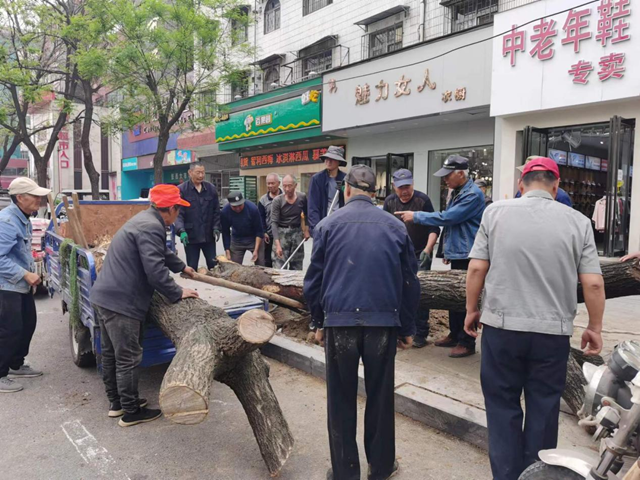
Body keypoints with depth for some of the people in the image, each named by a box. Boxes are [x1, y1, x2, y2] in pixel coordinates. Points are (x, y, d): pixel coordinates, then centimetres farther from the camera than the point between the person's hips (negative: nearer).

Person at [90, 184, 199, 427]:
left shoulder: (145, 220, 15)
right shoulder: (151, 227, -19)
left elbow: (162, 252, 32)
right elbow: (155, 270, -25)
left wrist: (182, 267, 45)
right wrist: (177, 293, -12)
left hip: (104, 296, 11)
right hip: (120, 301, -11)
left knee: (111, 353, 19)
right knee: (128, 358, 1)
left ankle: (116, 402, 34)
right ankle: (131, 412, 14)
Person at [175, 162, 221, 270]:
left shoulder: (211, 188, 5)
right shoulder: (181, 190, -6)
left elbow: (216, 211, 9)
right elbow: (178, 213, -10)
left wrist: (216, 228, -3)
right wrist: (181, 231, -23)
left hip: (208, 235, 3)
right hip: (190, 236, -2)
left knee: (213, 265, 10)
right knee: (192, 267, 9)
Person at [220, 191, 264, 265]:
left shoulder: (252, 208, -24)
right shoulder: (225, 212, -19)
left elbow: (259, 231, -16)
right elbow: (225, 233, -7)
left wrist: (256, 250, -20)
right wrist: (227, 252, -10)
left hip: (254, 239, -2)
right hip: (236, 240, 2)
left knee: (261, 266, -6)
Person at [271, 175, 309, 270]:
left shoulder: (302, 197, -4)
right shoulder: (277, 201, -13)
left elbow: (307, 214, 15)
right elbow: (274, 222, -17)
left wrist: (307, 229, 8)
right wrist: (277, 244, -27)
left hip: (297, 232, 3)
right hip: (282, 233, -3)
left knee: (297, 267, 9)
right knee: (279, 267, -8)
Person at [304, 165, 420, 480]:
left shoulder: (328, 225, 1)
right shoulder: (395, 226, 4)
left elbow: (314, 279, 2)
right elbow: (410, 281, 6)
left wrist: (318, 322, 13)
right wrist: (407, 328, 15)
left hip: (340, 321, -1)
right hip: (383, 322, 1)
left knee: (341, 401, 11)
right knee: (380, 397, 16)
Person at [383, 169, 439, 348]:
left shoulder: (423, 200, -10)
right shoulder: (390, 201, 3)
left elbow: (434, 228, -10)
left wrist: (427, 250, -21)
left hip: (419, 256, -4)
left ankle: (420, 334, 6)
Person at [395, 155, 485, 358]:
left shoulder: (473, 195, -18)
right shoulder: (456, 192, 13)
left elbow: (446, 218, -23)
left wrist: (416, 216, -17)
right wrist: (447, 249, 23)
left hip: (467, 255, -9)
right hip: (456, 253, 9)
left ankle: (467, 342, 9)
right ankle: (454, 334, 28)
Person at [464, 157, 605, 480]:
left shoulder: (496, 212, -3)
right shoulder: (577, 221, 0)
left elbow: (476, 269, -4)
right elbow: (593, 284, -2)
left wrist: (471, 311, 8)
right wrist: (594, 327, 11)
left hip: (501, 326, -1)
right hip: (553, 331, 1)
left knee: (502, 406, 12)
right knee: (544, 410, 15)